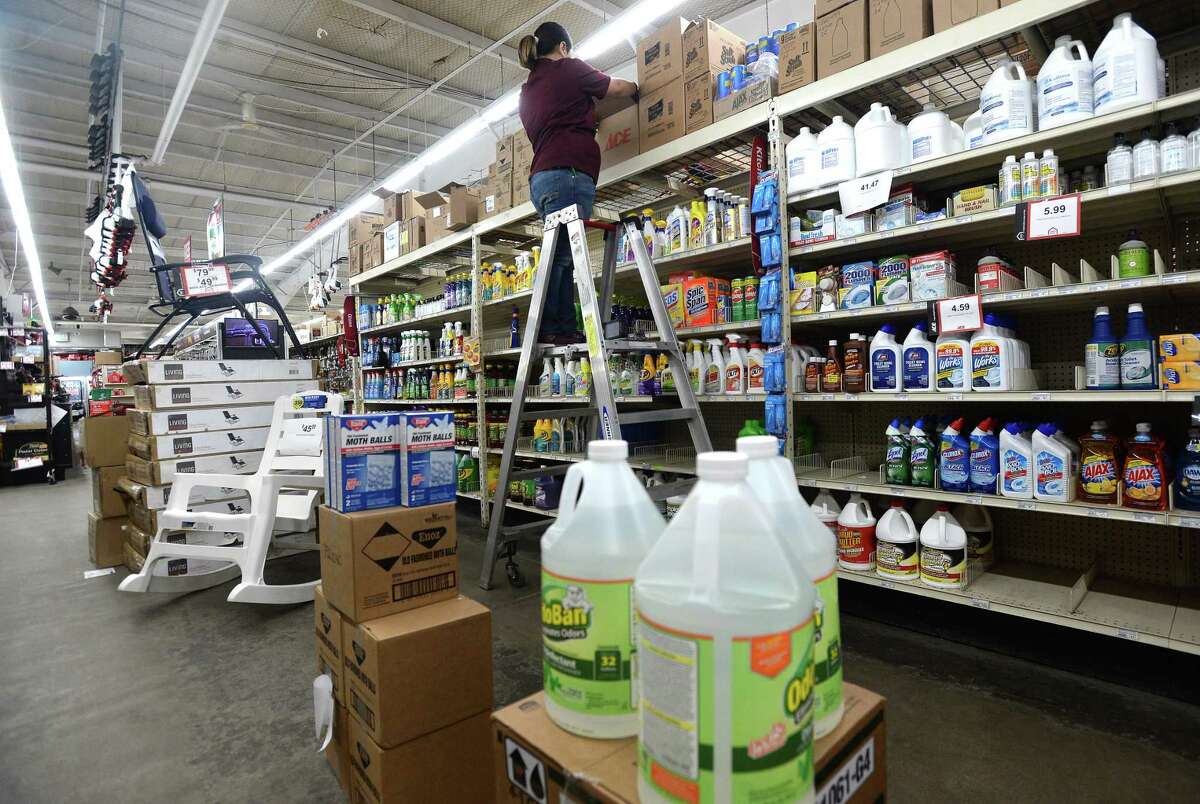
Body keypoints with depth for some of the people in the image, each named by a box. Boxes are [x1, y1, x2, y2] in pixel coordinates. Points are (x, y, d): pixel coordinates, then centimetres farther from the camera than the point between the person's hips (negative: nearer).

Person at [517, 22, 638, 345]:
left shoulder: (528, 91, 28)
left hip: (541, 176, 8)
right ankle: (548, 329, -22)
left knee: (561, 256, 3)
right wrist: (636, 87, 39)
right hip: (569, 173, -8)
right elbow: (619, 88, 18)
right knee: (561, 255, -16)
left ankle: (564, 330, -3)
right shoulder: (568, 69, 9)